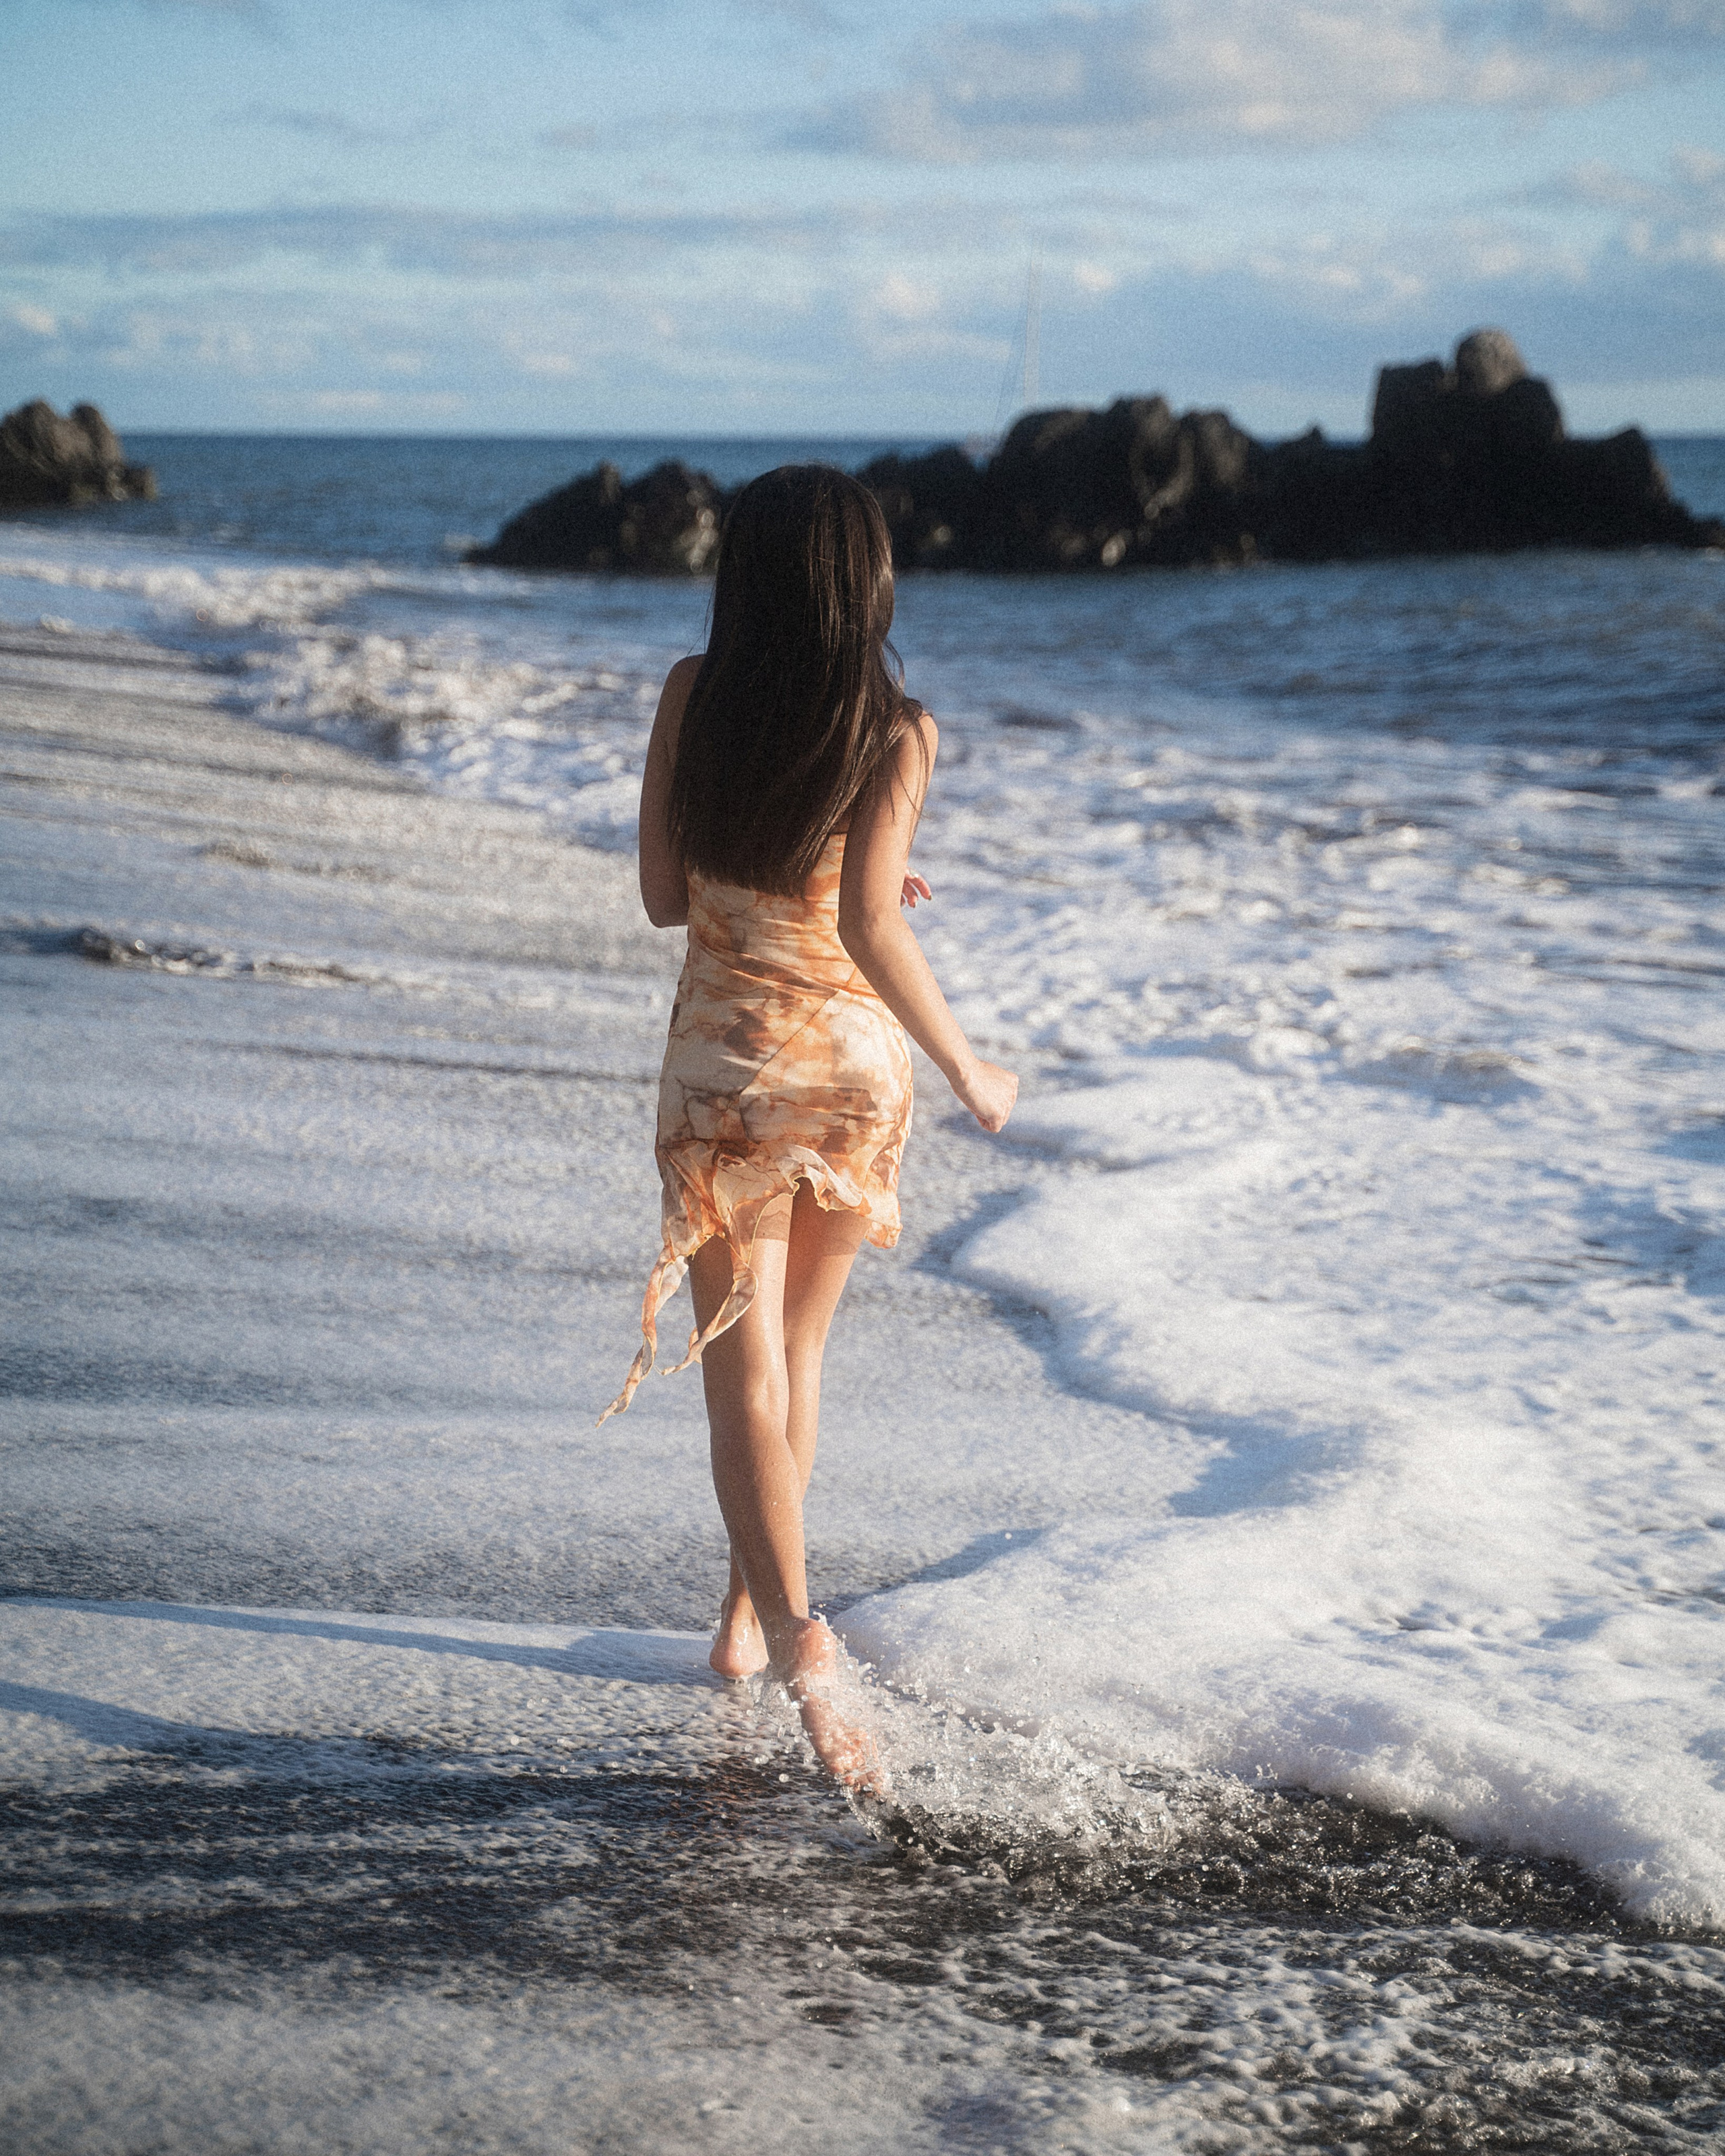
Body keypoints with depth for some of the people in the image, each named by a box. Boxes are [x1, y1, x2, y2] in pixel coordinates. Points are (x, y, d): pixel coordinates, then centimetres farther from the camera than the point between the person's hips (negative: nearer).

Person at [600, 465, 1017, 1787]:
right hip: (855, 1060, 0)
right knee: (798, 1349, 20)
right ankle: (748, 1615, 30)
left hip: (725, 1064, 0)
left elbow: (666, 896, 2)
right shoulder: (898, 731, -11)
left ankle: (793, 1630, -22)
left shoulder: (694, 697, -4)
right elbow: (868, 928, -20)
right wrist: (966, 1068, -9)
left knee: (743, 1370, -2)